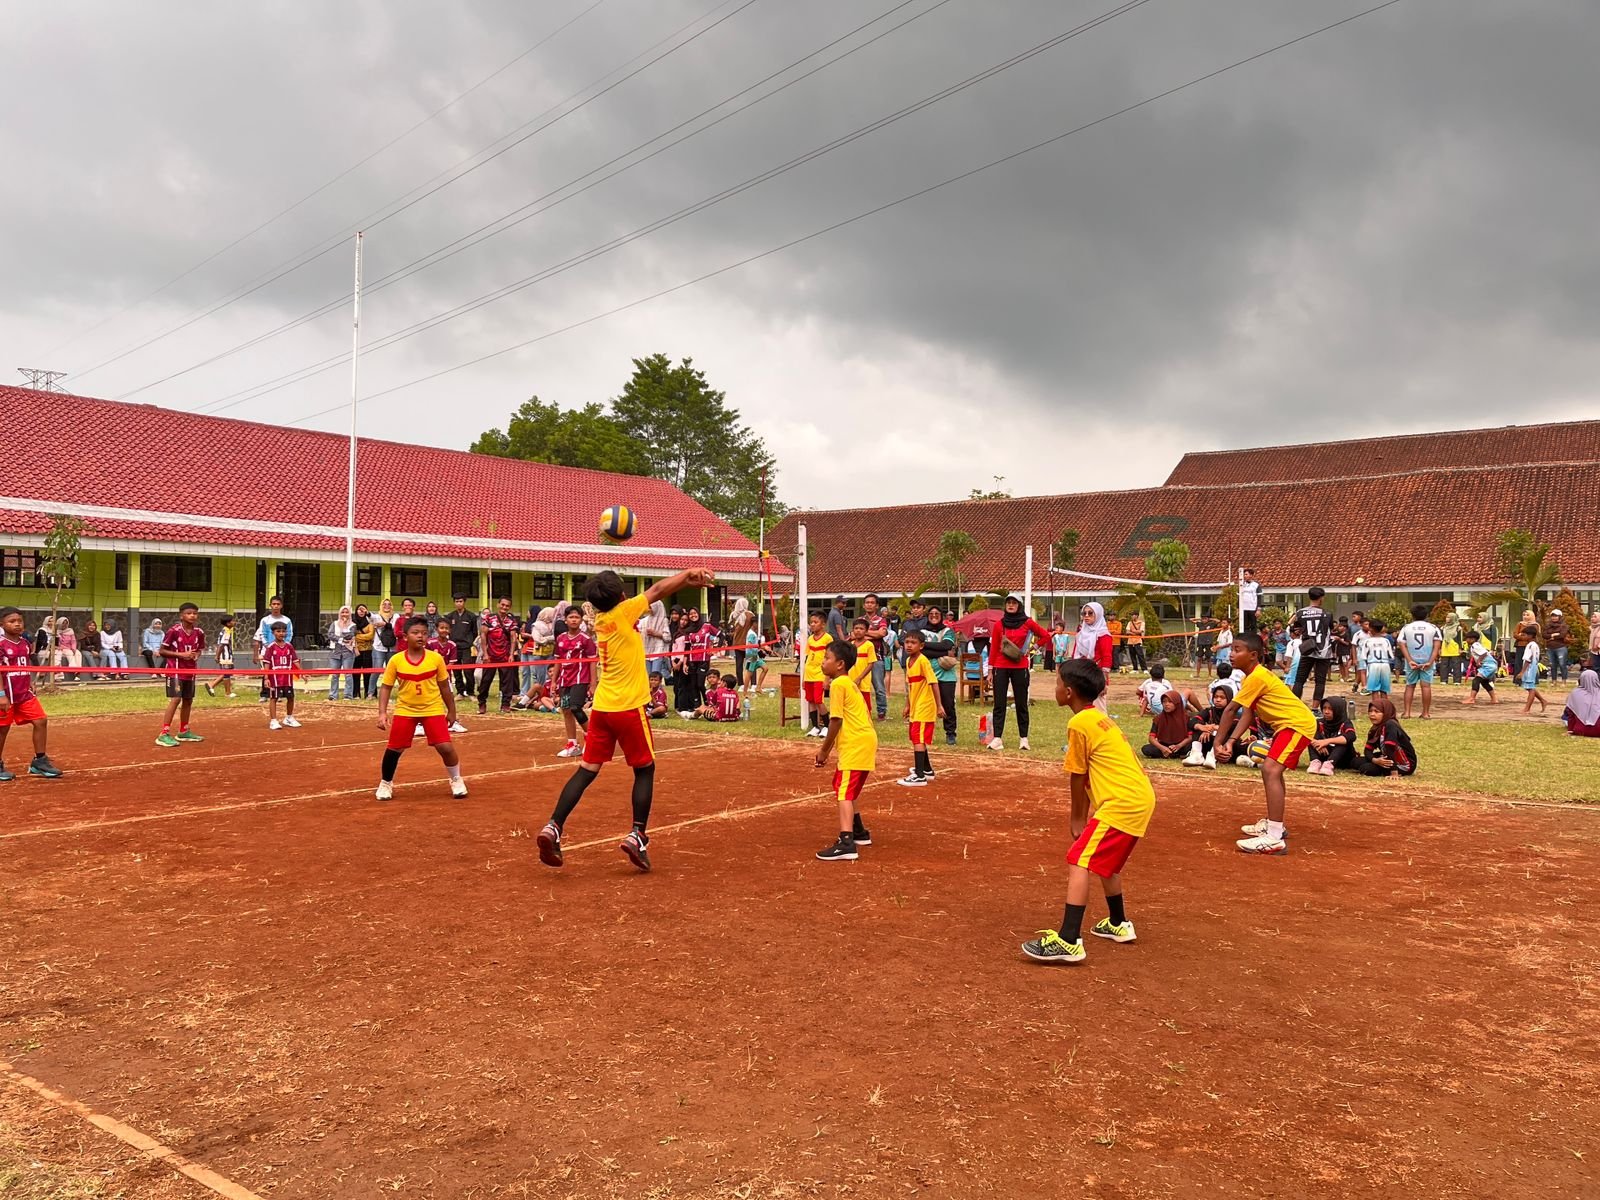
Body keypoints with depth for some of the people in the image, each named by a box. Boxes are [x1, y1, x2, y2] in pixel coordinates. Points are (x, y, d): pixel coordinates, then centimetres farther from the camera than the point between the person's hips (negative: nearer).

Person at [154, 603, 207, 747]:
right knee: (175, 699, -15)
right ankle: (163, 734, -12)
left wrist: (196, 655, -6)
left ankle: (183, 732, 29)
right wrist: (181, 654, -20)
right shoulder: (174, 631, -14)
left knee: (188, 700, 14)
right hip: (174, 670, -6)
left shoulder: (199, 633, 1)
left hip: (190, 671, 6)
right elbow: (162, 651, -9)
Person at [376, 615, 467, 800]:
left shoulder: (436, 658, -7)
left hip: (433, 709, 0)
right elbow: (385, 687, -1)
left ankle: (456, 780, 18)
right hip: (405, 710, 0)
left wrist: (451, 711, 10)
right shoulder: (395, 660, -9)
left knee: (445, 747, -7)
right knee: (393, 749, 2)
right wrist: (382, 712, -10)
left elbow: (444, 686, 4)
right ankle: (385, 783, 28)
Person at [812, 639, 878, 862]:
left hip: (855, 743, -11)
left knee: (844, 791, -15)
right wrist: (826, 747, 20)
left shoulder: (838, 684, -11)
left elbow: (836, 721, -15)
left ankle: (846, 844, -25)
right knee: (850, 789, 25)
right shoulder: (848, 683, 19)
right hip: (865, 739, 11)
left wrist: (824, 750, -6)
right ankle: (859, 833, 39)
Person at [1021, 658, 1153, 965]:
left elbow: (1077, 778, -4)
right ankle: (1118, 925, 44)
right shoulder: (1099, 718, 18)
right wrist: (1083, 818, 17)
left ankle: (1068, 941, -21)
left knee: (1078, 862, -13)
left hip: (1123, 802, -10)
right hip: (1141, 798, 10)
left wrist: (1077, 818, 10)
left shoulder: (1079, 723, -11)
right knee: (1104, 860, 28)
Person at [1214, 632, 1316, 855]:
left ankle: (1274, 839, -31)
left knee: (1270, 770, -24)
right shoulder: (1254, 676, 10)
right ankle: (1274, 824, 41)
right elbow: (1248, 713, 3)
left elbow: (1230, 711, -18)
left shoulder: (1257, 677, -21)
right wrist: (1231, 741, -9)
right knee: (1272, 770, 25)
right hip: (1288, 723, 12)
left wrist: (1218, 742, -11)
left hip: (1298, 723, -12)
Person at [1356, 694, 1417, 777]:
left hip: (1405, 764, -9)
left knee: (1366, 768, -24)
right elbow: (1368, 750, -1)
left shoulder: (1390, 726, -24)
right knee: (1357, 762, -2)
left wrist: (1394, 773, -38)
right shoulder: (1375, 729, 3)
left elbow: (1390, 749, -31)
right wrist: (1375, 760, -24)